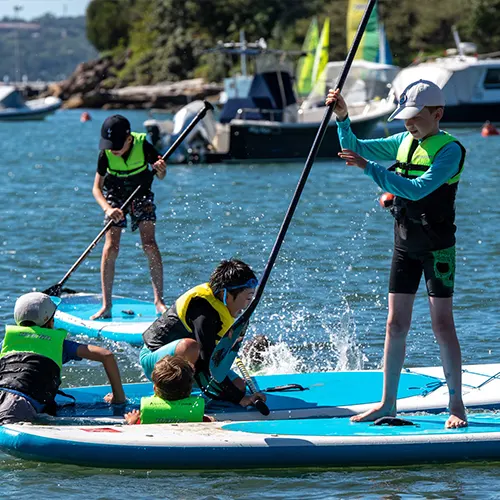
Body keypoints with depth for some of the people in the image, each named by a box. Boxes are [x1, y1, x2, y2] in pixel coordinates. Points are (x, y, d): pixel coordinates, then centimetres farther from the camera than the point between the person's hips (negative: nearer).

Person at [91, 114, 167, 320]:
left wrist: (161, 170, -35)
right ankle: (106, 305, -7)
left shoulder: (143, 146, -23)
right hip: (115, 198, 0)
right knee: (111, 248, -11)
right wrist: (108, 209, -34)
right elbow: (97, 187, -17)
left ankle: (159, 300, -5)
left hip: (141, 196, 0)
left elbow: (161, 177, -10)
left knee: (149, 245, -13)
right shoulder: (106, 154, -22)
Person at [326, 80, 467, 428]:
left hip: (437, 247, -6)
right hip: (405, 244, 6)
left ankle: (457, 406, 1)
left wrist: (370, 168, -30)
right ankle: (388, 403, 12)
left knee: (442, 324, -6)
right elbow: (355, 150, 14)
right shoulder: (404, 142, 8)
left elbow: (418, 189, -27)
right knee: (396, 324, 6)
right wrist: (343, 118, -3)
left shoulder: (449, 149, -15)